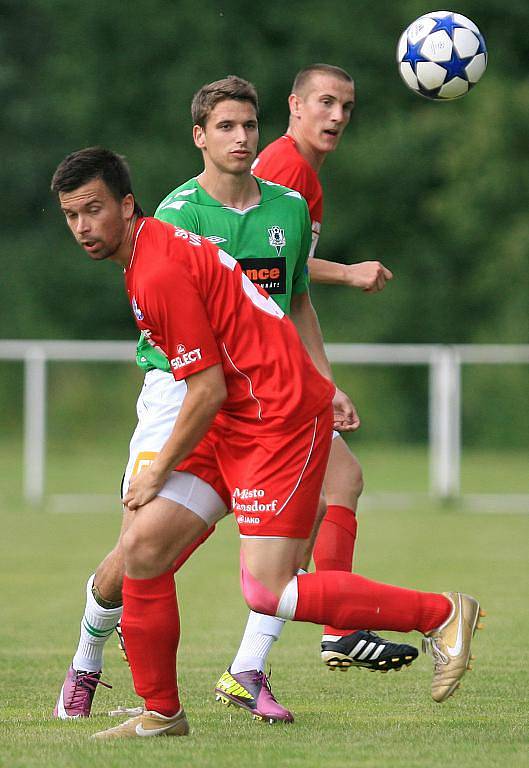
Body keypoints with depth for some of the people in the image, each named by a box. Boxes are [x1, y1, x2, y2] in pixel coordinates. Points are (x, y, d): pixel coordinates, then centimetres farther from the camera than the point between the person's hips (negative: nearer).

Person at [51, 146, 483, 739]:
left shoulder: (159, 273, -19)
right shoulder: (157, 245, 12)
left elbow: (208, 392, -19)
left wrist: (159, 472, -6)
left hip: (278, 422, -10)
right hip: (237, 419, 10)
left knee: (267, 592, -13)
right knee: (142, 547, 1)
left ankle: (443, 614, -1)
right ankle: (160, 713, 11)